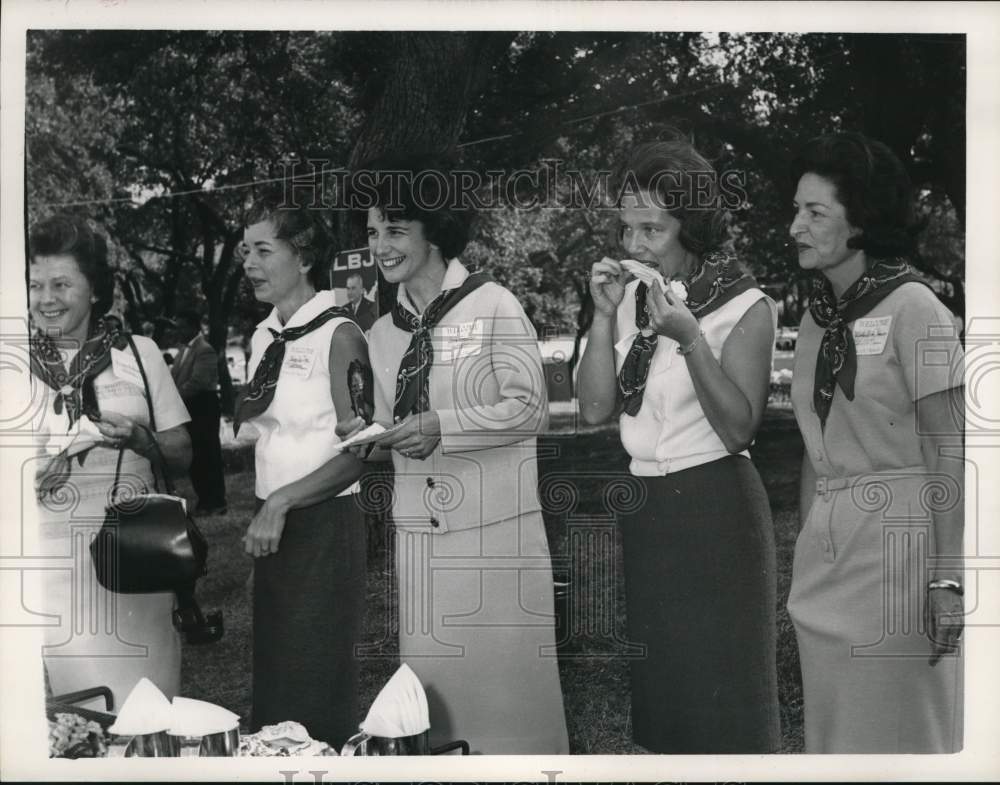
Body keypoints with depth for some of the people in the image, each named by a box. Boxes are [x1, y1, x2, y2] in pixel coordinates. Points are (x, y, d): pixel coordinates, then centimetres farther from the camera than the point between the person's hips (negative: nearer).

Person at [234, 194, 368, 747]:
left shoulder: (338, 335, -11)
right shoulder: (262, 338, 11)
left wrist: (282, 501, -21)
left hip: (323, 522, -7)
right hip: (271, 522, 7)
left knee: (316, 688, 0)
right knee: (270, 677, 13)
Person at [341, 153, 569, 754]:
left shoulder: (493, 306, -5)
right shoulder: (384, 333, 13)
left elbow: (531, 409, -9)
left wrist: (442, 426, -19)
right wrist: (372, 437, -2)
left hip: (495, 532, -5)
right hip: (419, 536, 6)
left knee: (507, 685, -1)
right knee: (435, 686, 9)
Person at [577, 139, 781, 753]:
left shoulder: (746, 309, -9)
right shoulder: (631, 298, 6)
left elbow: (739, 430, -16)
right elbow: (595, 408, 0)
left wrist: (690, 341, -25)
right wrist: (604, 317, -10)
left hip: (715, 508, -5)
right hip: (640, 506, 5)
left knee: (718, 684, 2)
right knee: (653, 679, 12)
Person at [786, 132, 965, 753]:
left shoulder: (912, 307, -9)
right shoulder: (816, 317, 10)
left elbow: (949, 454, -11)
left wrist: (947, 577, -16)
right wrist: (808, 554, 13)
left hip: (898, 538, -6)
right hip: (825, 548, 6)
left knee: (901, 728, 5)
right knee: (833, 728, 13)